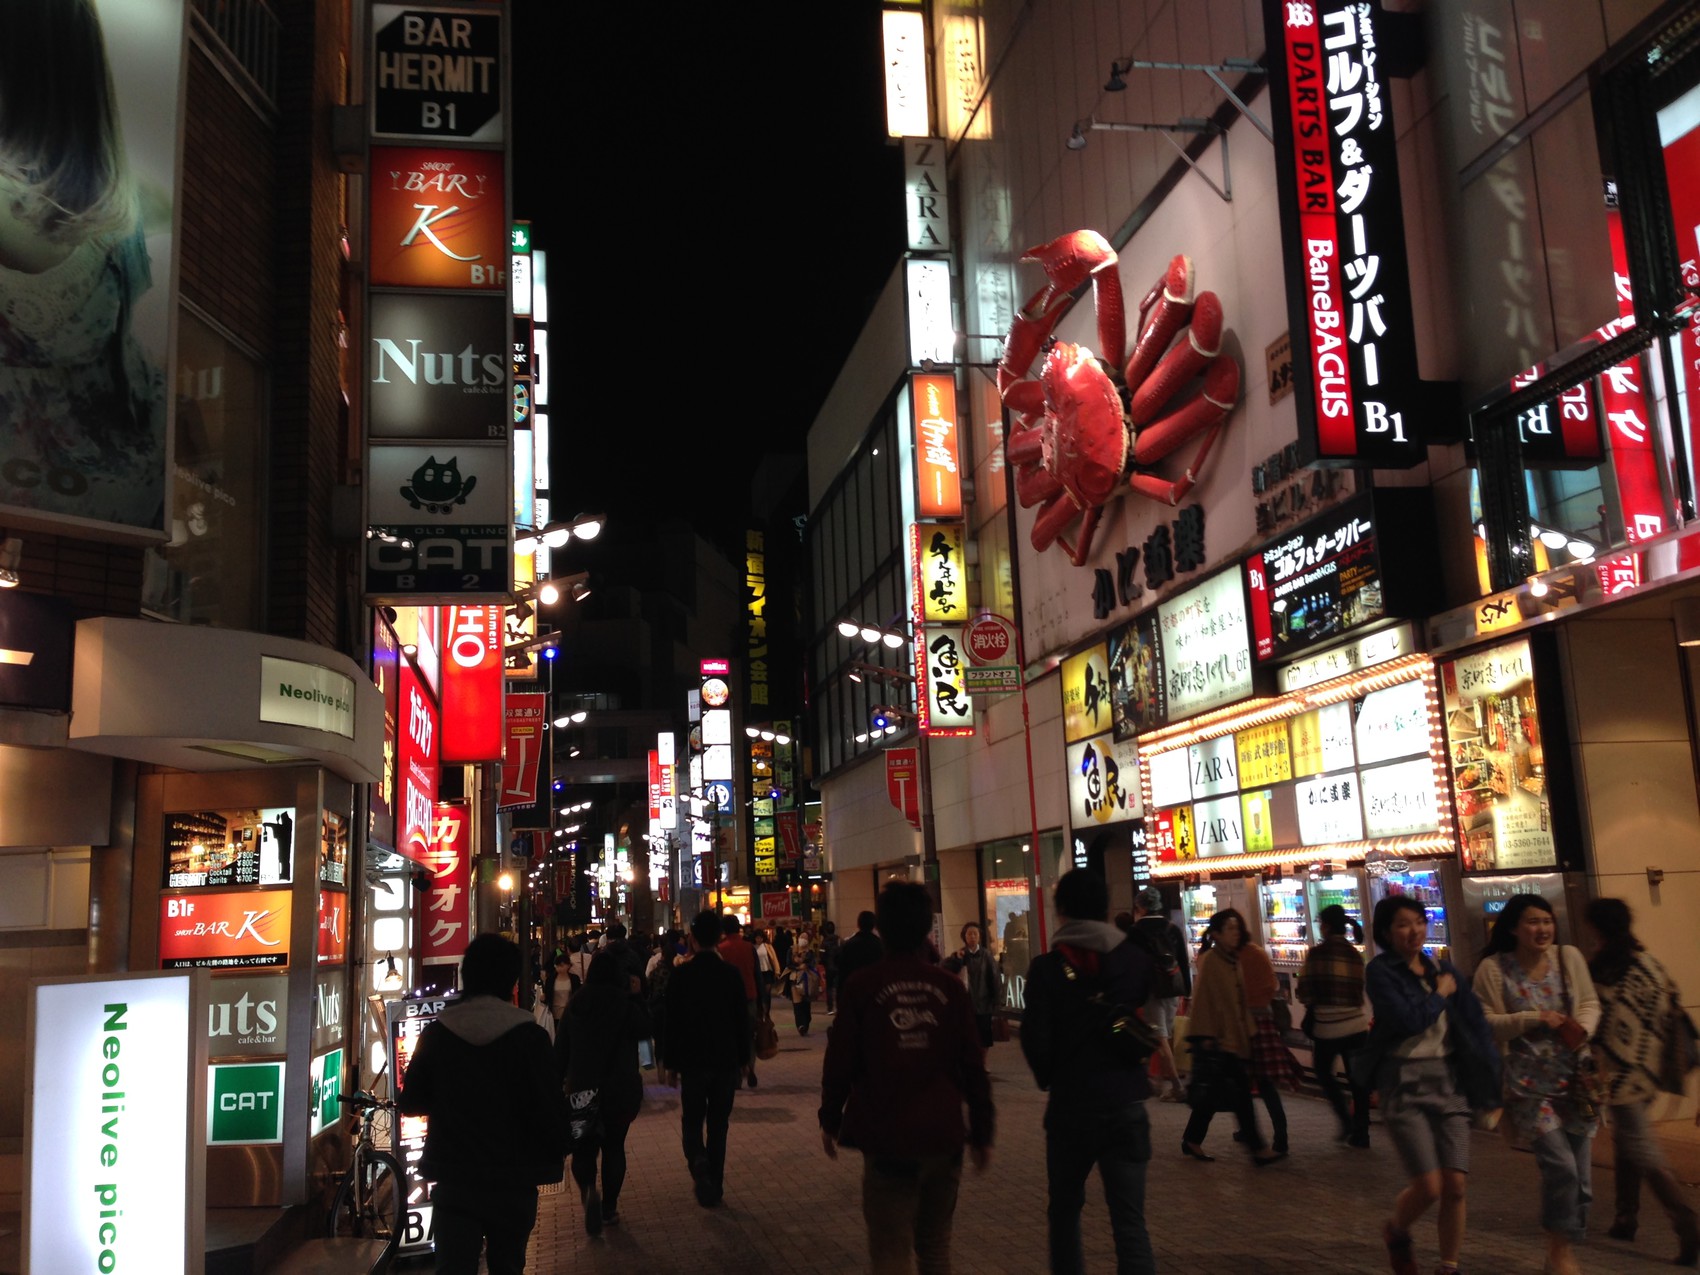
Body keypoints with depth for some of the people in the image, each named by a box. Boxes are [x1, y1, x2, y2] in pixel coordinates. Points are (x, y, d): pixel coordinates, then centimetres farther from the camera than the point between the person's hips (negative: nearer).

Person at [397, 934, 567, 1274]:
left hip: (453, 1179, 2)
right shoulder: (528, 1036, -14)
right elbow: (550, 1109, -14)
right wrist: (557, 1155, 4)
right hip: (512, 1180, -1)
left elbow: (409, 1103, 4)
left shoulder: (435, 1034, -4)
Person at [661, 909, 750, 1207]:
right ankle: (714, 1186, 14)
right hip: (726, 1060, 2)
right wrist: (743, 1059, 11)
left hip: (692, 1061, -2)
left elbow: (671, 1020, -6)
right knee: (718, 1125, 11)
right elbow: (743, 1020, 1)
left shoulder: (681, 974, -9)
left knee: (692, 1121, 10)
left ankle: (699, 1164, -17)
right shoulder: (732, 975, -4)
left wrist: (670, 1060, 3)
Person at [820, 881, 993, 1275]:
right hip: (943, 1137, 3)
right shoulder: (950, 988, 0)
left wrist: (830, 1120, 10)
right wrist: (982, 1132, 12)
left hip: (887, 1139, -3)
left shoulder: (861, 987, -7)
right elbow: (974, 1068, 2)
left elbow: (840, 1062, -5)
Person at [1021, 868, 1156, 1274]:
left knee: (1065, 1211, 19)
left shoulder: (1047, 967, -11)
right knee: (1129, 1220, 3)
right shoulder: (1136, 958, -3)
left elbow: (1036, 1039, -10)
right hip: (1126, 1103, 1)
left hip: (1070, 1104, -1)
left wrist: (1049, 1078, 8)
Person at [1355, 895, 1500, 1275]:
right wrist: (1441, 994, -5)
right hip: (1404, 1086, -4)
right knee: (1428, 1186, -9)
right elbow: (1407, 1020, -20)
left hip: (1449, 1082, 5)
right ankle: (1396, 1232, 23)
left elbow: (1473, 1023, 3)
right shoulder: (1380, 971, -6)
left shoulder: (1442, 969, 9)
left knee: (1455, 1186, 0)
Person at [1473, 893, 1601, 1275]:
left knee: (1580, 1173, 10)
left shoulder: (1569, 957, 1)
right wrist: (1532, 1019, -18)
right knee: (1561, 1167, -13)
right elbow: (1485, 1023, -8)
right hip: (1531, 1084, -4)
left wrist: (1583, 1028, -11)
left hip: (1575, 1079, 4)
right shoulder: (1493, 969, -9)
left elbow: (1590, 1003, 9)